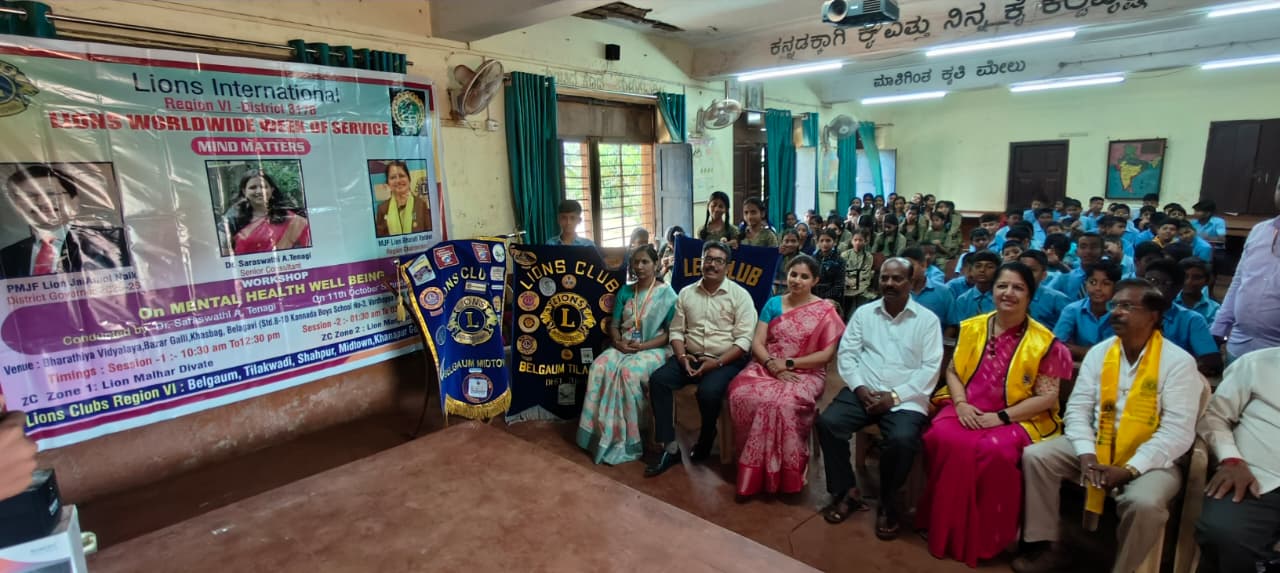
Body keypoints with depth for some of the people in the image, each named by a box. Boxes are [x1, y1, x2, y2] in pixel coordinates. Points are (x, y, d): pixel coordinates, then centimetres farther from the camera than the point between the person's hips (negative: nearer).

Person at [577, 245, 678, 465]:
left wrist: (642, 346, -17)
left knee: (628, 372, -34)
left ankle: (627, 438, -20)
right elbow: (614, 325, 13)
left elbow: (671, 333, -6)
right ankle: (602, 432, -20)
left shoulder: (667, 294, -2)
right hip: (623, 347, 5)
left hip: (653, 349, -4)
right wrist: (618, 342, -9)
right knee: (600, 366, -26)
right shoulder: (625, 291, 13)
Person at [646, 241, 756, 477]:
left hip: (727, 360, -4)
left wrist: (716, 363, -19)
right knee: (658, 380, -20)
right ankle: (670, 447, -14)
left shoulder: (740, 295, -4)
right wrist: (682, 356, -11)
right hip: (691, 357, 4)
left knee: (708, 391, -32)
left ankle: (705, 438, 1)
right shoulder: (686, 293, 9)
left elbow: (744, 340, -10)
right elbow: (676, 331, 8)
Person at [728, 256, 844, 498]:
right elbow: (757, 343, 5)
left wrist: (789, 364, -12)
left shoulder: (825, 312, 2)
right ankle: (752, 465, -13)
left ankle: (782, 473, -17)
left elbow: (826, 355, -4)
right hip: (766, 367, 3)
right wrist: (772, 364, -15)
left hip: (805, 373, -3)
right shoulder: (773, 304, 10)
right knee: (742, 394, -30)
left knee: (784, 404, -37)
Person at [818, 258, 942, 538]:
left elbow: (930, 369, -3)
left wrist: (895, 396, -13)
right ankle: (847, 492, 0)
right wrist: (859, 387, -11)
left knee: (902, 440, -31)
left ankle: (888, 503, -2)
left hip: (906, 398, -2)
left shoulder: (927, 320, 4)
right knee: (827, 423, -22)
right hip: (862, 392, 3)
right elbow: (846, 354, 6)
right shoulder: (863, 313, 10)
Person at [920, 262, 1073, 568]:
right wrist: (960, 404, -9)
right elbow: (953, 371, 10)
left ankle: (985, 538, -10)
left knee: (995, 451, -34)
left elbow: (1047, 397, -5)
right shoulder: (972, 327, 8)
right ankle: (945, 530, -11)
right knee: (944, 439, -29)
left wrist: (1001, 416, -16)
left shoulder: (1044, 341, -3)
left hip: (1016, 419, -2)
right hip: (968, 410, 3)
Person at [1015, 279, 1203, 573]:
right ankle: (1050, 547, -2)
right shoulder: (1098, 353, 2)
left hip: (1149, 460, -4)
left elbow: (1178, 432, -16)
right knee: (1035, 456, -15)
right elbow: (1078, 408, 0)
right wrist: (1086, 455, -16)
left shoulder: (1178, 362, -10)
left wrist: (1130, 470, -23)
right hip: (1095, 448, 4)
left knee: (1144, 503, -33)